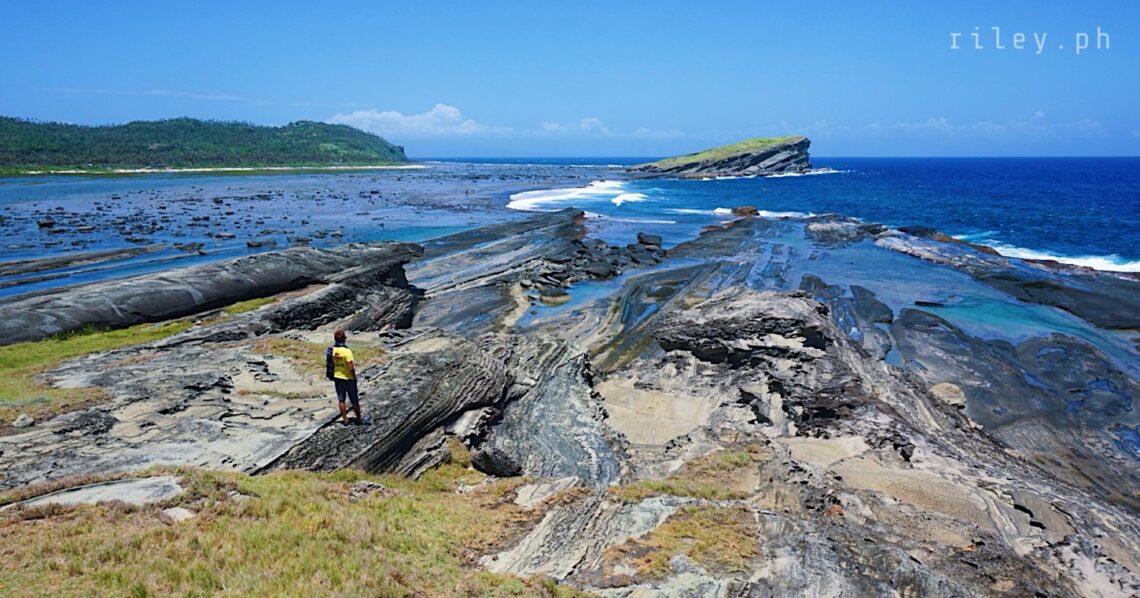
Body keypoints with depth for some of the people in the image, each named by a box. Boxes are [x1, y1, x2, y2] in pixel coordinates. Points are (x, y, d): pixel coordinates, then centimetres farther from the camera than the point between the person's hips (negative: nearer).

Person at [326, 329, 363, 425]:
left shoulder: (331, 350, -6)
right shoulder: (346, 351, -23)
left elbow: (328, 364, 3)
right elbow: (351, 367, -23)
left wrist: (331, 375, 16)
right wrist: (354, 377, -9)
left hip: (337, 377, 5)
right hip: (348, 378, -5)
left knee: (341, 399, 14)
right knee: (354, 400, 9)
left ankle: (345, 419, 17)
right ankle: (359, 419, 19)